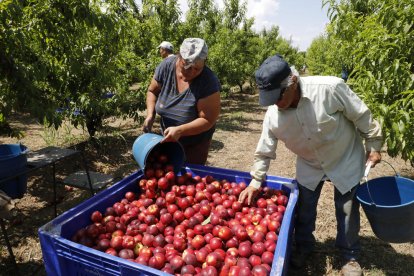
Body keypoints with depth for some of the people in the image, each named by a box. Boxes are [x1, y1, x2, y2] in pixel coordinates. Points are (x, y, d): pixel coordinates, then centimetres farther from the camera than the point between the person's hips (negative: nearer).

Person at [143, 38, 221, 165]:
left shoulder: (209, 82, -27)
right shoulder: (166, 66, -16)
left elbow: (207, 120, -25)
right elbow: (152, 91, 0)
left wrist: (179, 131, -36)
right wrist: (150, 115, -16)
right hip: (168, 138, 4)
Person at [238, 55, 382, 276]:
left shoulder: (330, 88, -33)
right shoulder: (273, 115, -22)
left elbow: (362, 116, -17)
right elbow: (264, 151, -9)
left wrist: (373, 145, -8)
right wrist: (255, 182, -7)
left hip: (346, 160, -2)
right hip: (309, 166, 3)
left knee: (347, 211, 10)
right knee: (304, 210, 12)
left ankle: (350, 257, 36)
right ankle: (303, 248, 40)